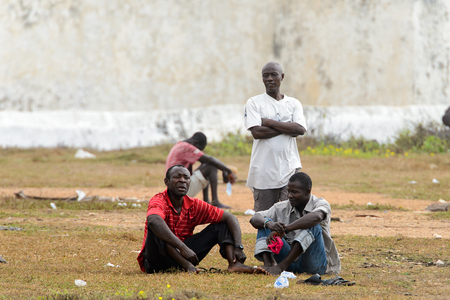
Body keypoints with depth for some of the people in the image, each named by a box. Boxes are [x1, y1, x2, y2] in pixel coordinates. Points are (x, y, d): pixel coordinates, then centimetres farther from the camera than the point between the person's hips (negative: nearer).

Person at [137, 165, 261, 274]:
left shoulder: (194, 205, 2)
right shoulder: (159, 201, -16)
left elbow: (229, 218, 2)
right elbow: (154, 221, -40)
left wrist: (238, 247, -15)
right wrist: (182, 248, -47)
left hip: (182, 256, 6)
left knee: (220, 225, -1)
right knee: (156, 227, -33)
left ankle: (234, 264, -26)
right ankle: (187, 266, -43)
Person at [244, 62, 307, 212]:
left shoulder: (293, 103, 12)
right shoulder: (254, 102, 5)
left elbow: (300, 129, -6)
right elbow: (256, 132, -9)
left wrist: (269, 122, -8)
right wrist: (287, 128, -7)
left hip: (289, 167, 1)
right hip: (264, 170, -1)